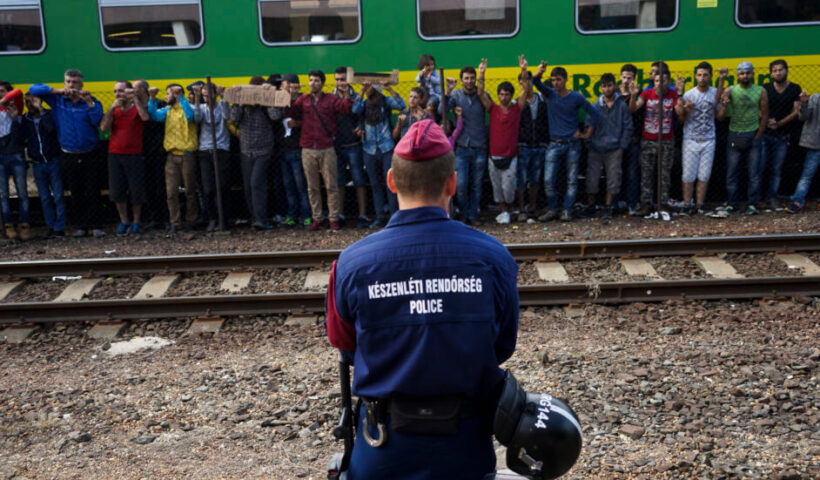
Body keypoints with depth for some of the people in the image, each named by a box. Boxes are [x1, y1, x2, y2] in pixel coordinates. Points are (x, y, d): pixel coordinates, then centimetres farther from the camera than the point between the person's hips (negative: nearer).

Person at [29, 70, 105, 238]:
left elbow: (99, 122, -17)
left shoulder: (91, 102, -3)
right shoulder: (57, 100, 4)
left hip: (90, 156, -2)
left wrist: (89, 102, -26)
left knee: (93, 192, -1)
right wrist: (58, 91, -12)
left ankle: (95, 226, 4)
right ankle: (81, 226, 17)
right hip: (69, 157, 2)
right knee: (75, 194, 9)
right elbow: (34, 89, -1)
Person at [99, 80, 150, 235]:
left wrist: (135, 98, -22)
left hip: (134, 155, -4)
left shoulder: (137, 108, 0)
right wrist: (112, 108, -10)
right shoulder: (113, 110, 11)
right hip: (114, 155, 4)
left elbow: (145, 117, -23)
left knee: (136, 191, 1)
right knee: (117, 191, 5)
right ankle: (124, 221, 19)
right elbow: (104, 127, -4)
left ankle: (136, 223, 15)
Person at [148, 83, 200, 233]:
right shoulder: (167, 111, 13)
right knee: (171, 192, 1)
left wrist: (180, 97, -23)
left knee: (190, 191, 6)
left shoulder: (187, 107, -2)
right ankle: (175, 223, 7)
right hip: (172, 156, 5)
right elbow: (154, 115, -4)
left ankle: (191, 221, 19)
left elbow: (190, 116, -25)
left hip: (187, 155, -5)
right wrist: (152, 99, -14)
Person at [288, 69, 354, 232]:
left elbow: (347, 109, -12)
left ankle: (333, 219, 8)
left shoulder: (331, 99, 2)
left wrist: (347, 96, -30)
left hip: (327, 149, -3)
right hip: (308, 150, 3)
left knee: (331, 185, 1)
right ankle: (318, 218, 18)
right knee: (312, 187, 8)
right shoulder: (303, 100, 9)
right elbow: (290, 112, -5)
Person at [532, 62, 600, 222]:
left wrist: (587, 134, 1)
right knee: (548, 180, -5)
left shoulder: (576, 97, -2)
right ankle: (552, 210, 8)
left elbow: (594, 113, 4)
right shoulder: (550, 94, 3)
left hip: (573, 144, -1)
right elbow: (536, 83, -13)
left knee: (572, 180, 2)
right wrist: (538, 74, -35)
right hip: (554, 144, 1)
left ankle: (567, 211, 10)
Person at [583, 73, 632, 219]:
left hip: (614, 151, -1)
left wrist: (622, 147, -3)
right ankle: (590, 206, 17)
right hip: (595, 151, 1)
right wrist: (590, 144, -1)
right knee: (592, 180, 3)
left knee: (613, 181, 3)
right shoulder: (595, 107, 5)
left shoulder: (622, 106, 2)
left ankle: (608, 207, 16)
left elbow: (627, 128, 3)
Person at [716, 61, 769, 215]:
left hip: (753, 136, 0)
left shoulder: (761, 91, 1)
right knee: (731, 172, 3)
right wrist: (724, 106, -26)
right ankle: (732, 204, 12)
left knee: (754, 173, 1)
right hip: (734, 137, 0)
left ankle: (752, 204, 8)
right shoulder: (730, 91, -1)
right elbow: (720, 117, -6)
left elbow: (764, 116, 5)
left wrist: (757, 137, 0)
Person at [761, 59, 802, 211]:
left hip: (783, 135, 1)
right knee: (760, 167, -4)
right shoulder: (765, 89, 3)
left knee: (776, 169, 5)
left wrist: (779, 123, -11)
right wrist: (767, 121, -17)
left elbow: (796, 112, -1)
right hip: (764, 134, -1)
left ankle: (771, 198, 12)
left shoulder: (795, 89, 3)